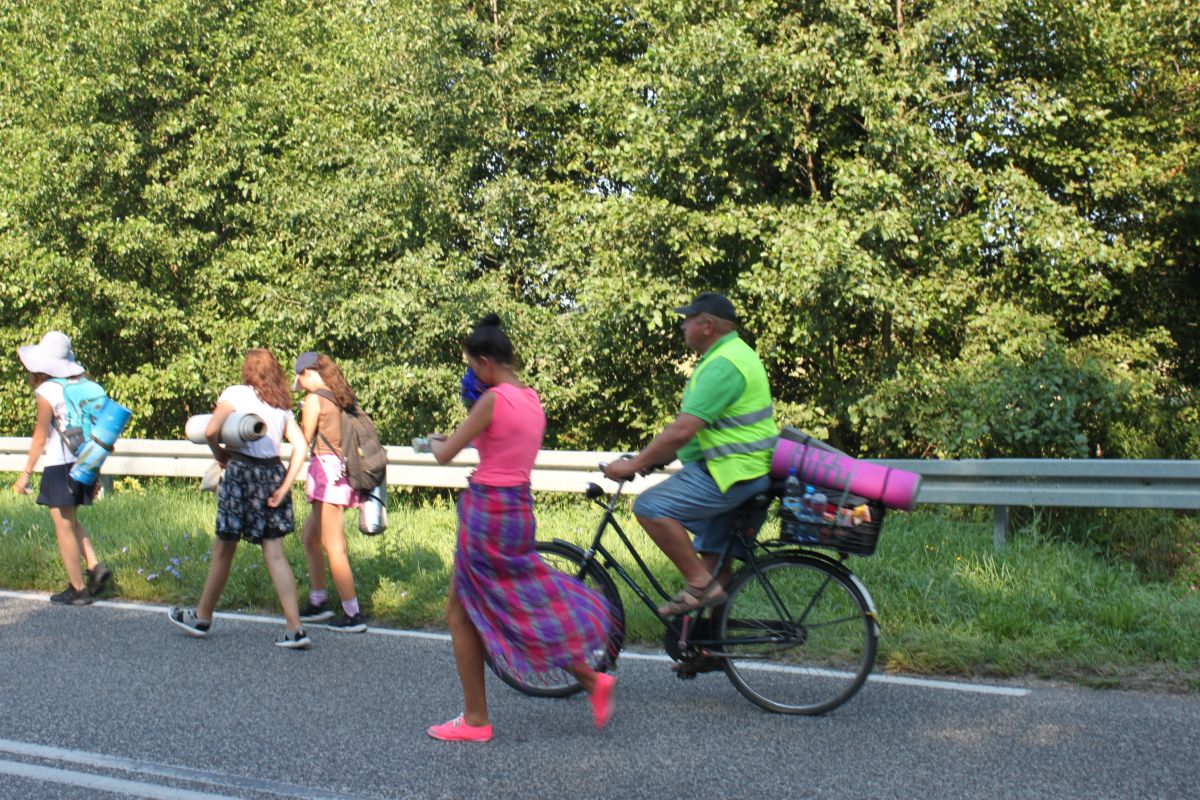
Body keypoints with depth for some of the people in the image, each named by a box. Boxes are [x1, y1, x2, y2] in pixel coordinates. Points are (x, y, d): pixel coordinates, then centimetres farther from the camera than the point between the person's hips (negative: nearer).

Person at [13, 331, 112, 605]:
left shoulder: (47, 391, -13)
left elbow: (41, 437, -12)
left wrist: (25, 474, -5)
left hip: (59, 467, -7)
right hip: (83, 464, 7)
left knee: (64, 527, 4)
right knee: (70, 521, 23)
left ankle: (78, 589, 9)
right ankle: (94, 567, 9)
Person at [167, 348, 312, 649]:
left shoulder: (236, 394, -3)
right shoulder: (282, 405, 12)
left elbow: (211, 431, -16)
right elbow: (300, 446, 3)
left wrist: (219, 454, 3)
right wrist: (284, 486, 1)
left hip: (241, 471, -5)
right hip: (273, 473, 5)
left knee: (223, 549, 10)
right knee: (275, 554, 4)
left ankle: (202, 618, 27)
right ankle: (295, 629, -3)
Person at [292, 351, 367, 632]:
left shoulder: (314, 400, -8)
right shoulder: (340, 398, 15)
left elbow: (304, 442, -4)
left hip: (327, 467, -9)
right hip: (344, 470, 9)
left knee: (333, 546, -4)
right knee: (309, 535, 20)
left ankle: (352, 615, -3)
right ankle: (318, 602, 25)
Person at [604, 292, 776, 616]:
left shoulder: (723, 365, -19)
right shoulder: (733, 353, 16)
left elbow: (682, 431, -25)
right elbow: (690, 427, 19)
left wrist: (634, 465, -17)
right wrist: (650, 458, 14)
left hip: (731, 472, -11)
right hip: (736, 469, 11)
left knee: (651, 506, -17)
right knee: (711, 553, 18)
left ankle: (700, 584, -12)